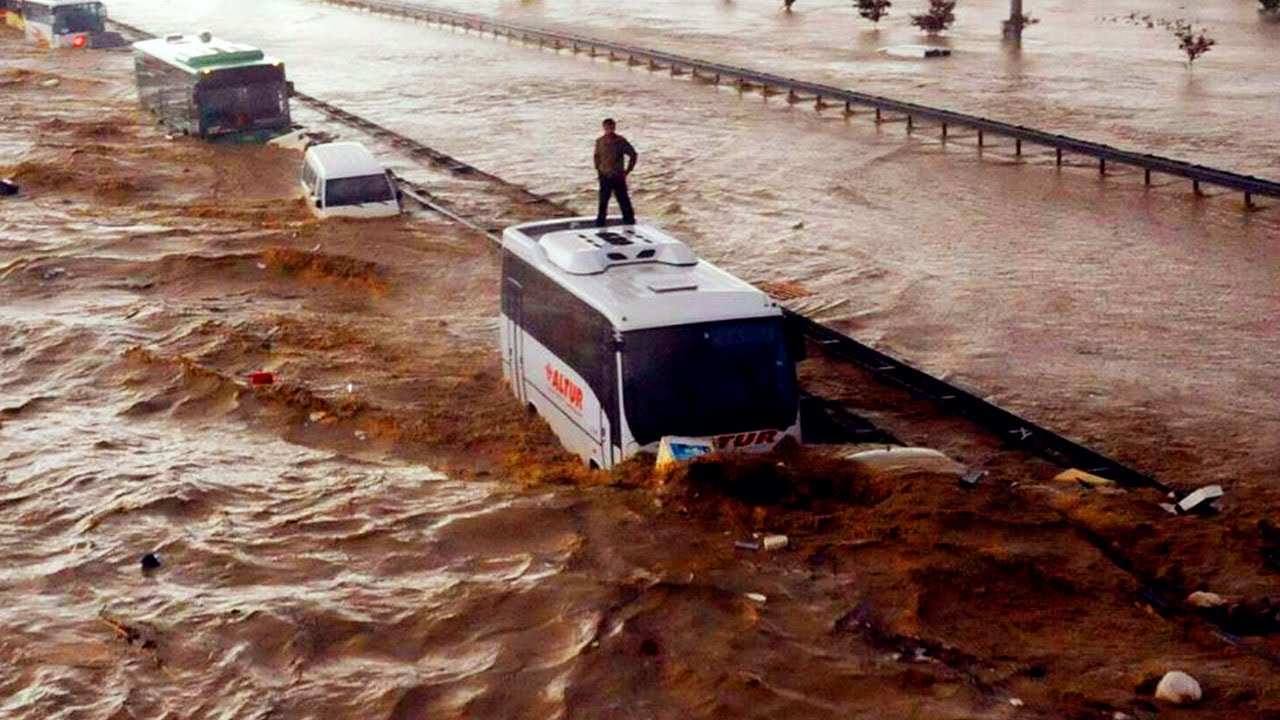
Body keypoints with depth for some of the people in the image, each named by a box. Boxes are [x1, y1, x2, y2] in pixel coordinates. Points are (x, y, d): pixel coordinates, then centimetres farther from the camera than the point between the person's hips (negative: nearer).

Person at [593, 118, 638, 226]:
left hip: (618, 177, -2)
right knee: (603, 201, 5)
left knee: (624, 200, 0)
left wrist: (628, 170, -5)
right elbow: (597, 156, 18)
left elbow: (633, 155, -5)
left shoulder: (621, 141, -10)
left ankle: (629, 220, 7)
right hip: (604, 177, 2)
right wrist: (598, 168, 10)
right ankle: (600, 222, 13)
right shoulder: (600, 141, 0)